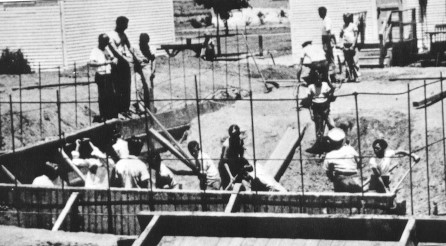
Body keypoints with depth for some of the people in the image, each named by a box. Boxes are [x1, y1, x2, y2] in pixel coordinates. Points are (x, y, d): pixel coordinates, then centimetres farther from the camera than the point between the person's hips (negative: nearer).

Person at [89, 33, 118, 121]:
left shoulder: (107, 49, 10)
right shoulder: (95, 51, -10)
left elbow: (113, 58, 23)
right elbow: (91, 63, -25)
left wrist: (114, 60, -2)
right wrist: (103, 63, -35)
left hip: (109, 75, 6)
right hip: (101, 76, -6)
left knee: (111, 96, 8)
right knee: (102, 97, -2)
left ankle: (112, 115, 18)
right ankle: (103, 116, 5)